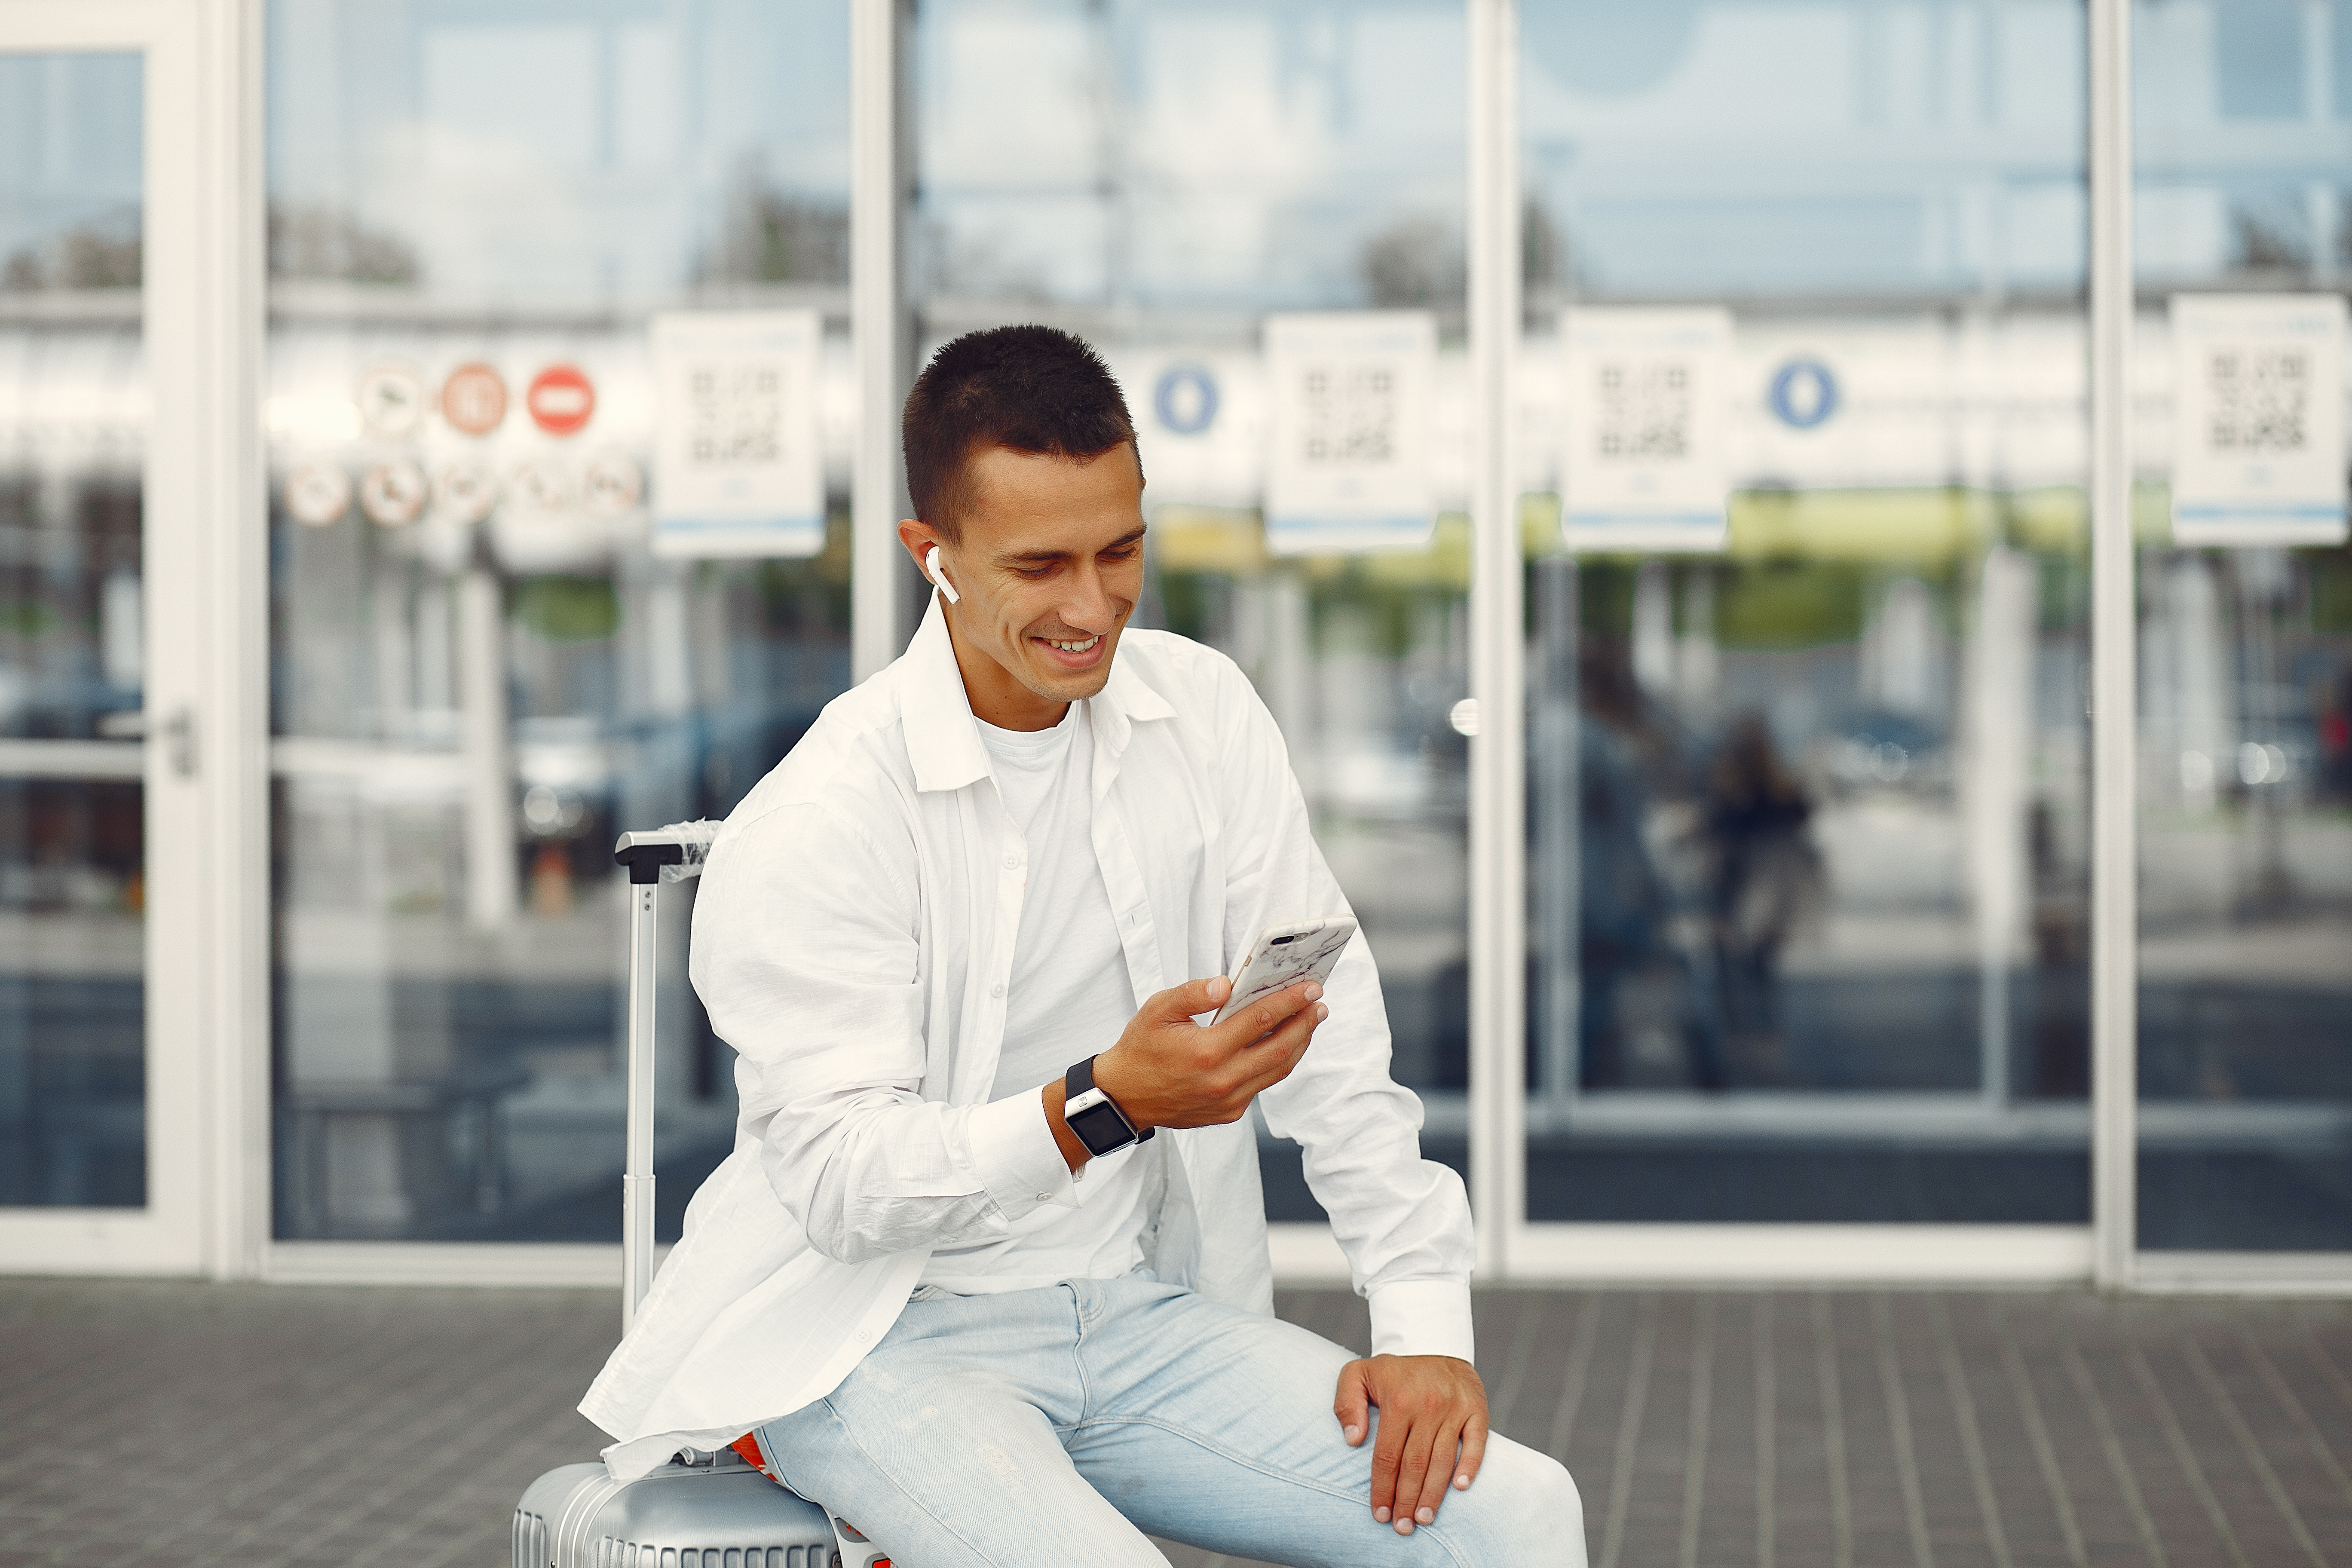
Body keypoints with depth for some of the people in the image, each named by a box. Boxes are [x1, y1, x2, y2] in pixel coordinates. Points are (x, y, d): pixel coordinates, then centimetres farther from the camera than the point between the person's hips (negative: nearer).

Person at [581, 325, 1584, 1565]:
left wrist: (1425, 1320, -6)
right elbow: (842, 1182, -19)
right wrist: (1106, 1103, -34)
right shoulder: (812, 830, -14)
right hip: (882, 1341, -5)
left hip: (1140, 1316, 5)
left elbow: (1331, 1039, 3)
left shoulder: (1204, 715, 3)